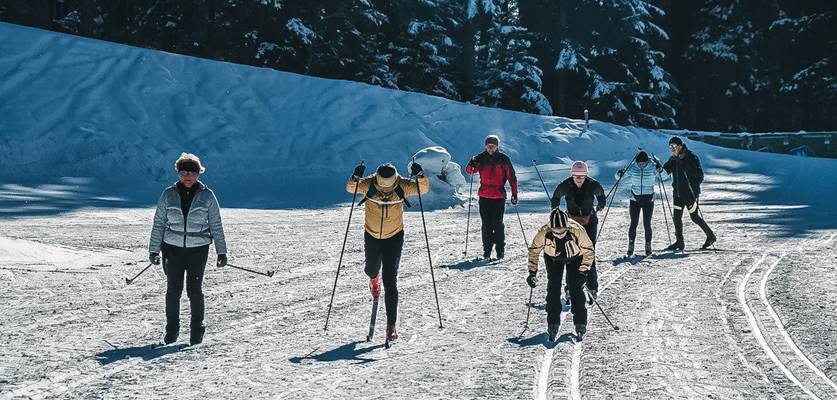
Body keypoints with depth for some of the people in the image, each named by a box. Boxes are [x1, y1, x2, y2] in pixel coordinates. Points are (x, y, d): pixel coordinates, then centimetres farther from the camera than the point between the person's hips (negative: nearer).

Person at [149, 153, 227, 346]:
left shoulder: (207, 196, 1)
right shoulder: (169, 195, 3)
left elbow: (216, 226, 5)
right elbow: (159, 223, 7)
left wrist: (221, 252, 3)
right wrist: (153, 250, 5)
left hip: (198, 249, -1)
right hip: (173, 248, 1)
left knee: (194, 289, -5)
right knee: (173, 289, 1)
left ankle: (197, 330, 11)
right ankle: (171, 330, 16)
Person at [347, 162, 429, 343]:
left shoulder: (402, 186, -17)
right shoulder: (368, 184, -18)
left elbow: (423, 188, -20)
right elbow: (350, 188, -26)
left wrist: (420, 176, -39)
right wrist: (355, 178, -46)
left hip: (394, 238, -2)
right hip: (372, 236, 2)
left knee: (390, 280, -11)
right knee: (372, 269, 25)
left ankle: (391, 325, -7)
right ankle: (374, 278, 65)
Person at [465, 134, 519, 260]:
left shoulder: (503, 159, 0)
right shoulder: (481, 158, 6)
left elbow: (511, 177, 4)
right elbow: (469, 170, 2)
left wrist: (514, 194, -1)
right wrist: (472, 164, -21)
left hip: (499, 197, -2)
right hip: (484, 196, 2)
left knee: (498, 224, -5)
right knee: (486, 225, 5)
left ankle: (500, 249, 3)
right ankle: (487, 250, 11)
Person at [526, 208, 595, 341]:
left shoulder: (578, 231, -37)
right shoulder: (544, 233, -35)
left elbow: (589, 252, -20)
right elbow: (533, 250, -16)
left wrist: (583, 271, -26)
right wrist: (532, 272, -20)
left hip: (575, 257, -1)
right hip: (553, 259, 1)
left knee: (576, 289, -10)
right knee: (553, 289, -7)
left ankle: (580, 325, 1)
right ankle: (553, 326, 3)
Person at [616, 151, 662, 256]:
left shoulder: (652, 168, -4)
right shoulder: (632, 168, -3)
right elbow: (618, 176, 4)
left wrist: (660, 169, -17)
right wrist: (620, 174, -19)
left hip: (648, 200, 0)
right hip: (635, 199, 0)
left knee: (647, 224, -1)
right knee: (634, 224, -1)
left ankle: (648, 247, 12)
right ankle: (630, 247, 7)